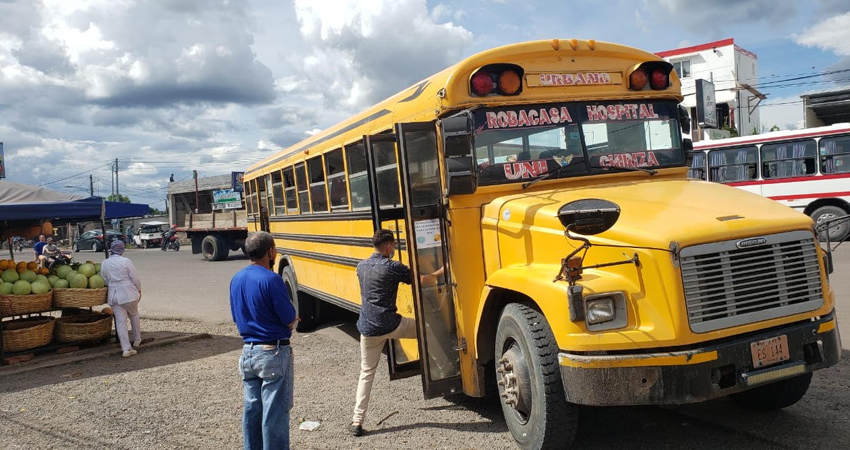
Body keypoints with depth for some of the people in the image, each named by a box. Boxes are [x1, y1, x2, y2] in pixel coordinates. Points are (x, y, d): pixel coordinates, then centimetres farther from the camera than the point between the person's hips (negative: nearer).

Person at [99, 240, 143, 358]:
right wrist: (139, 290, 8)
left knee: (120, 321, 2)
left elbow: (104, 280, 9)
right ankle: (137, 340, 32)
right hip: (129, 293, -3)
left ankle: (126, 348, -3)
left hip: (114, 295, 3)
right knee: (134, 315, 20)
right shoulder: (126, 261, -10)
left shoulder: (104, 263, 2)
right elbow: (135, 278, -7)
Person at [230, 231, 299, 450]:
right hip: (273, 353, -8)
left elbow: (237, 317, 13)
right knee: (275, 413, 2)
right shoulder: (271, 280, -19)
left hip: (248, 352, 8)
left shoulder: (236, 279, 4)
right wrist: (291, 318, 6)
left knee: (252, 409, 17)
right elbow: (291, 321, -15)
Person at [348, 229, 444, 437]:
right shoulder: (392, 267, -9)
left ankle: (357, 421, 9)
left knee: (366, 373, 13)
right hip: (390, 325, -5)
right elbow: (422, 280, -1)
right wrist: (440, 273, 15)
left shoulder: (361, 266, 9)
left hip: (368, 329, 5)